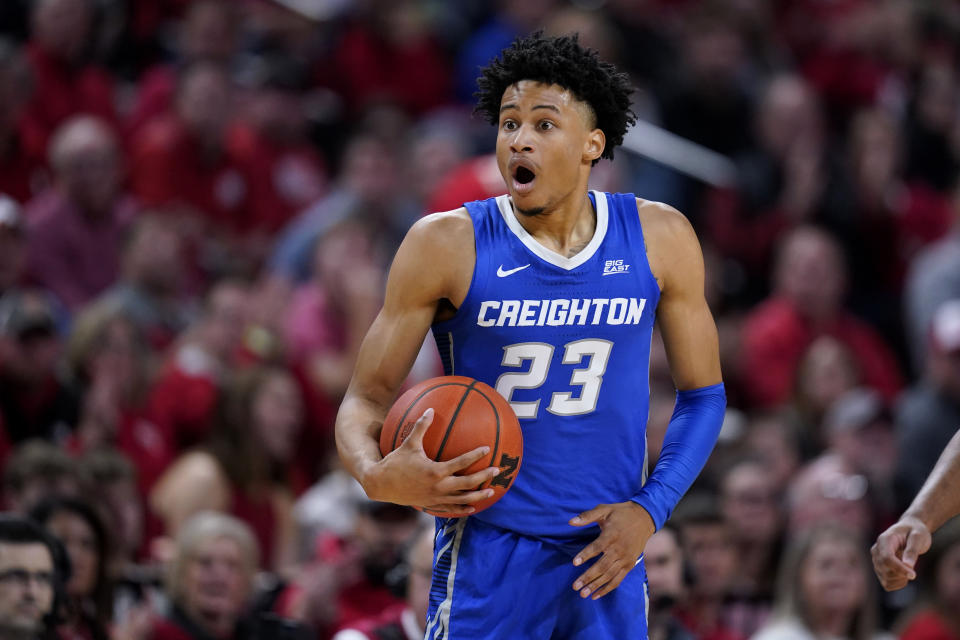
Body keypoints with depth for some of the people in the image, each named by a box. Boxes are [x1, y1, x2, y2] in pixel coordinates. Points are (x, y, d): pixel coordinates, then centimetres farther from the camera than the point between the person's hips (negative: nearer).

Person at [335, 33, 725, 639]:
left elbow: (703, 394, 9)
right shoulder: (447, 244, -7)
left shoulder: (658, 240, 0)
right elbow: (368, 396, -4)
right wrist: (377, 475, -26)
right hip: (489, 550, -2)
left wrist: (650, 509, -6)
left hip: (607, 547, 2)